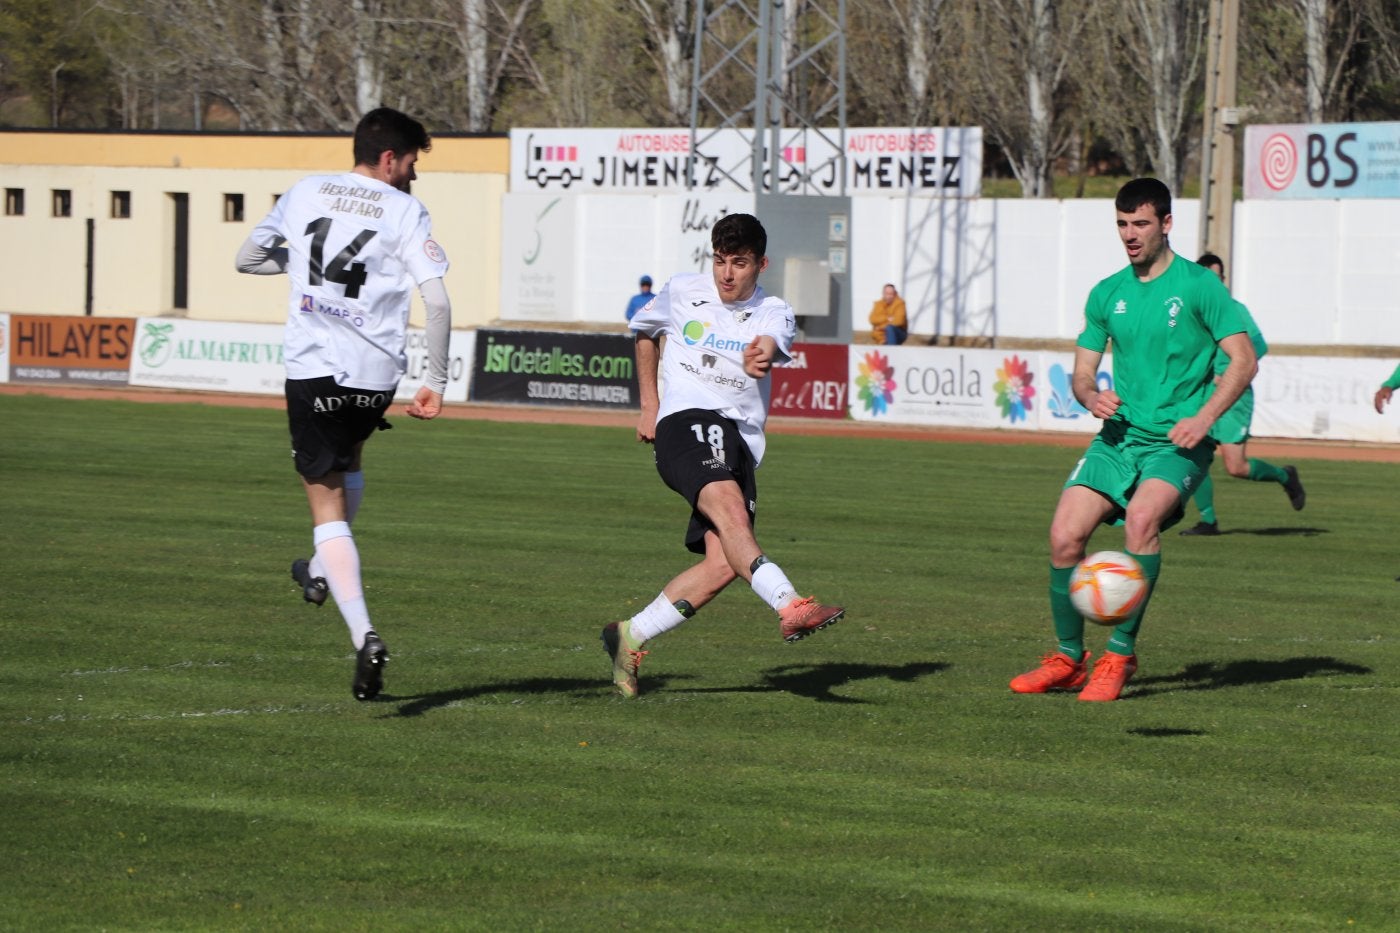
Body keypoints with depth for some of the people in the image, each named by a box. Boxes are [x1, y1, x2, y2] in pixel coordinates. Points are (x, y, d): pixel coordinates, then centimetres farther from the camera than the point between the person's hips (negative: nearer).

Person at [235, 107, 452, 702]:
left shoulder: (304, 193, 9)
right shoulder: (404, 211, 1)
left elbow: (248, 259, 19)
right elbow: (437, 301, -8)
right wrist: (436, 382, -1)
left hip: (312, 368, 0)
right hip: (377, 373, 0)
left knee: (328, 511, -1)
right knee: (348, 456, 34)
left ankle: (363, 636, -16)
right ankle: (323, 571, 41)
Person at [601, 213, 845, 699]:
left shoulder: (774, 313, 8)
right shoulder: (683, 291, 11)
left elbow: (772, 343, -18)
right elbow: (645, 331, 31)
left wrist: (763, 355, -43)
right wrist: (648, 405, 25)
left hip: (740, 440, 2)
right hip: (685, 420, -2)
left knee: (724, 564, -12)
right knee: (729, 508, -32)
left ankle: (630, 638, 2)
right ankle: (789, 606, -51)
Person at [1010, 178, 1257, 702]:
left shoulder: (1199, 286, -3)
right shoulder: (1107, 295, 11)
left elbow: (1243, 361, -6)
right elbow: (1081, 373, 16)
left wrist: (1203, 418, -18)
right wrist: (1091, 396, -8)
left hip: (1177, 442, -5)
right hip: (1118, 437, 5)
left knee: (1141, 517, -32)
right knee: (1064, 534, -13)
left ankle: (1120, 654, -20)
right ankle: (1068, 658, 5)